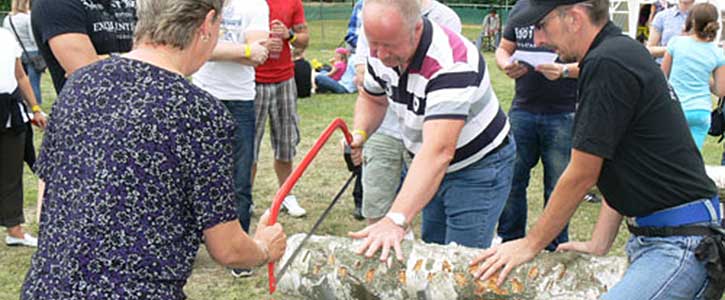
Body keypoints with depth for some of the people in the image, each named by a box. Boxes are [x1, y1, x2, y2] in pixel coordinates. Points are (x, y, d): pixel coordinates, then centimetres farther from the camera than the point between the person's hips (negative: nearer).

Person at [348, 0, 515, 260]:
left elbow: (438, 152, -46)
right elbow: (372, 99, 11)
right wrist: (359, 134, -11)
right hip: (432, 171, 7)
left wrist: (396, 220, -55)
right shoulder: (382, 53, -11)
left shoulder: (451, 64, -36)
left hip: (478, 167, -7)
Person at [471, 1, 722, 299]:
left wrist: (530, 245, 0)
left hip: (679, 243, -10)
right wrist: (599, 244, 15)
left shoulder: (607, 65, -17)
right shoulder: (624, 52, 14)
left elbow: (581, 176, -12)